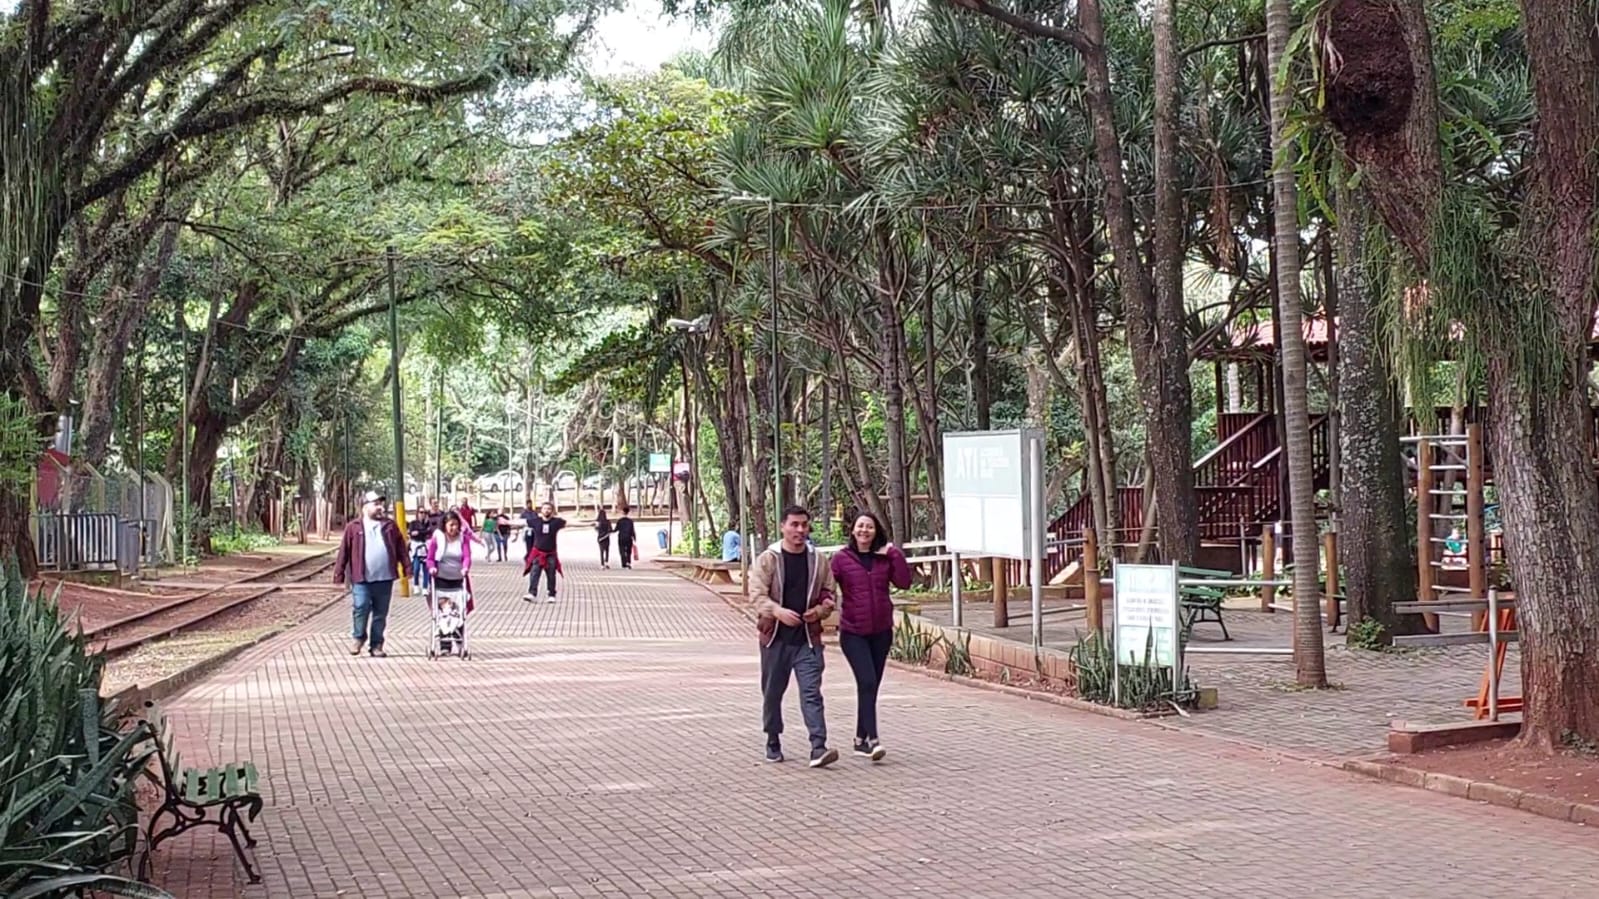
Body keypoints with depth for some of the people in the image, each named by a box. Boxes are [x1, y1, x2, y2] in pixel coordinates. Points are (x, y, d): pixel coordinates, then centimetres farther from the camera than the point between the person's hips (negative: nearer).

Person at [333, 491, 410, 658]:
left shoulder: (390, 525, 9)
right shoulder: (353, 527, 1)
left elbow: (401, 547, 9)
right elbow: (344, 552, 0)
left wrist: (407, 568, 3)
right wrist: (339, 574, -3)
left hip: (385, 579, 3)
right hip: (362, 579, -3)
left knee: (381, 613, 8)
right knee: (361, 608, -11)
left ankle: (377, 645, 18)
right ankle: (358, 637, 14)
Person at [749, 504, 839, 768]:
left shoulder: (818, 560, 7)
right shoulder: (767, 559, -2)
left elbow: (829, 593, 13)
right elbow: (757, 593, -10)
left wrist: (820, 610, -8)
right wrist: (778, 611, -28)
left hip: (807, 638, 1)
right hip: (775, 637, -1)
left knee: (812, 692, -9)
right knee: (772, 692, 11)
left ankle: (818, 748, -15)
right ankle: (773, 742, 28)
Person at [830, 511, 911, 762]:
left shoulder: (885, 558, 5)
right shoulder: (841, 558, -3)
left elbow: (904, 582, -6)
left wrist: (895, 554, -8)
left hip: (881, 631, 4)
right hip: (853, 632, -4)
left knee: (871, 685, 11)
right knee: (867, 682, -16)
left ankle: (861, 739, 23)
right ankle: (872, 740, -17)